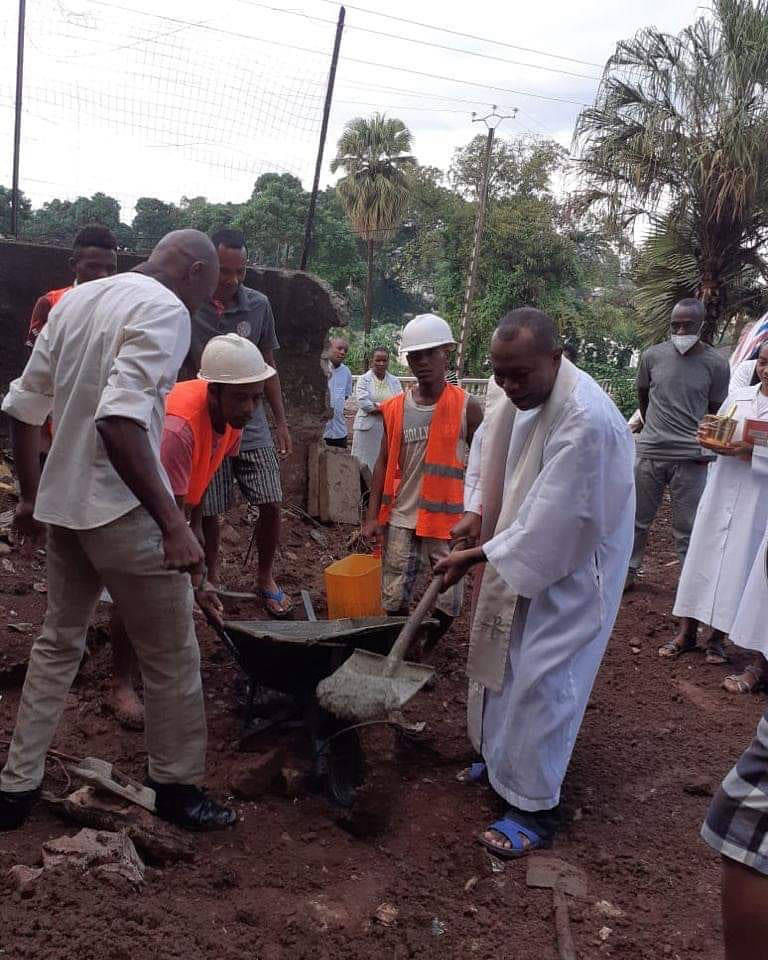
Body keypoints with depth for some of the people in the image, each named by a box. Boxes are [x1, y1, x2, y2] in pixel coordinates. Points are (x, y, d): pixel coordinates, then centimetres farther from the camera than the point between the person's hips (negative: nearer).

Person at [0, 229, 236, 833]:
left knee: (59, 641, 22)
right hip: (123, 510, -8)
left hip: (63, 504, 8)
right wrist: (172, 522, -27)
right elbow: (120, 420, -28)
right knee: (172, 658, 8)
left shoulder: (76, 300, 11)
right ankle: (177, 787, 23)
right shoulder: (165, 309, -14)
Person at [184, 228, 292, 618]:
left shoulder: (258, 305, 2)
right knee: (209, 512, 6)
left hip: (251, 425, 2)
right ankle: (213, 576, 29)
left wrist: (281, 422, 9)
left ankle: (265, 579, 19)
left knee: (271, 504, -2)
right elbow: (175, 372, -1)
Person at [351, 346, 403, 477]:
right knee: (364, 464, -3)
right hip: (367, 428, -2)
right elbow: (363, 402, -12)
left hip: (389, 429, 2)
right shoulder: (364, 379, 3)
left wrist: (377, 406, -12)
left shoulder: (395, 381, 13)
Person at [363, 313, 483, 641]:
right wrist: (373, 516, 3)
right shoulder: (396, 408, 4)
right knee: (394, 601, 7)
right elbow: (384, 463, 9)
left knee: (447, 604, 5)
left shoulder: (467, 408, -6)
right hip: (401, 518, 3)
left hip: (447, 520, -2)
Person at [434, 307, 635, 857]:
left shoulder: (585, 420, -32)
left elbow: (550, 523, -30)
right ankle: (499, 755, 42)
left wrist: (475, 558, -22)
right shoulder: (512, 393, -7)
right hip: (525, 553, 8)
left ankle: (535, 809, 15)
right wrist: (476, 510, -3)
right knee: (503, 656, 20)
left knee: (542, 679, -2)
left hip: (572, 567, -8)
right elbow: (487, 446, 12)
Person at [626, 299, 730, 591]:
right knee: (637, 519, 12)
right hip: (649, 452, 2)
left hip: (690, 458, -2)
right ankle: (627, 572, 29)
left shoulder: (716, 364, -3)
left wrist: (705, 447, -4)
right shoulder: (652, 356, 1)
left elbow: (715, 412, 5)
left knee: (687, 529, 4)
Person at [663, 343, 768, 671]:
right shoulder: (738, 396, 5)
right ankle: (688, 631, 21)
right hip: (721, 492, 4)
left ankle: (718, 637, 20)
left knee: (738, 566, 4)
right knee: (703, 557, 8)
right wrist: (708, 440, -8)